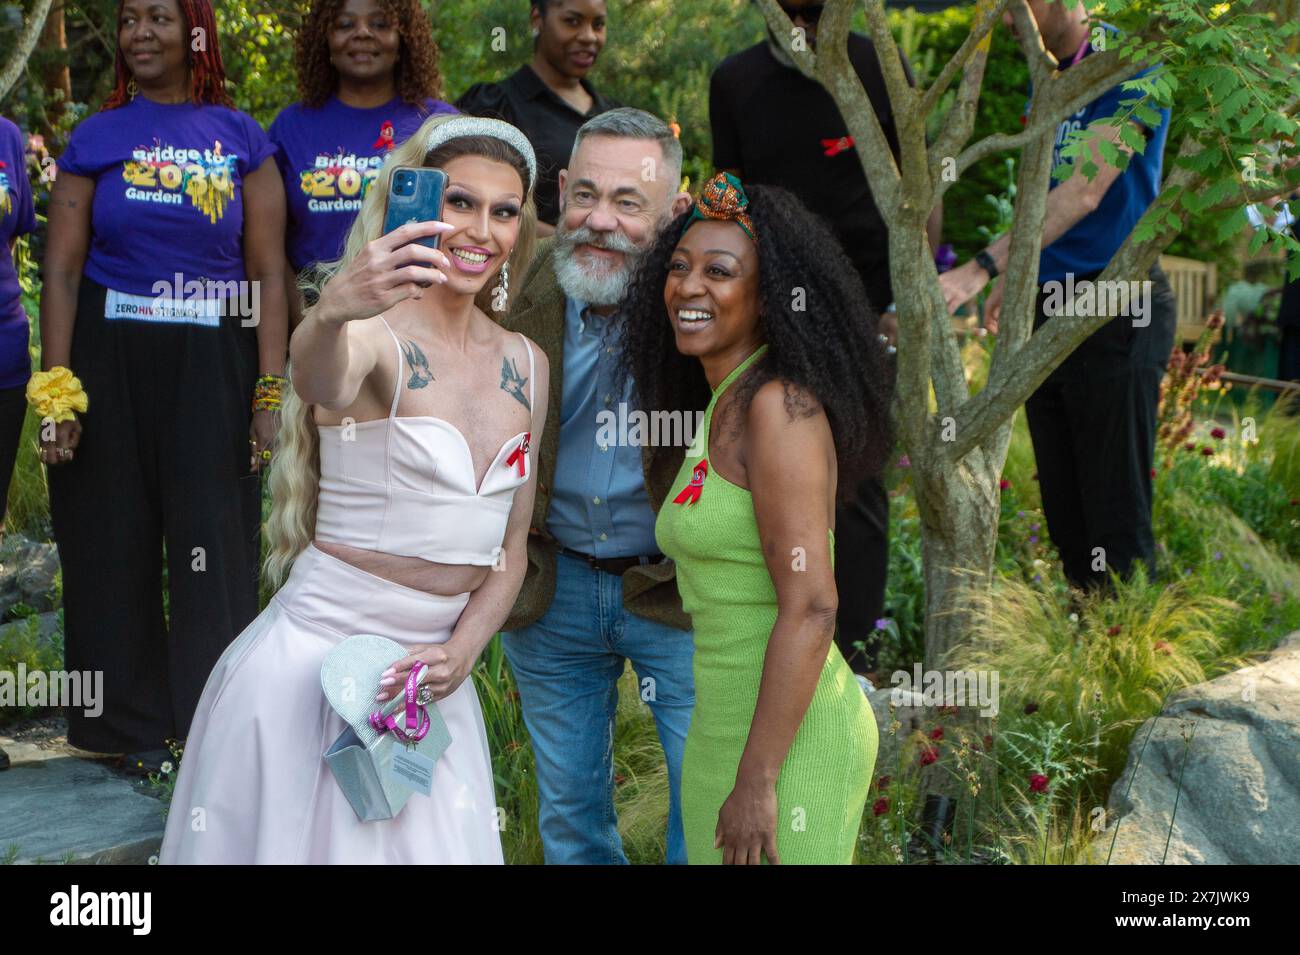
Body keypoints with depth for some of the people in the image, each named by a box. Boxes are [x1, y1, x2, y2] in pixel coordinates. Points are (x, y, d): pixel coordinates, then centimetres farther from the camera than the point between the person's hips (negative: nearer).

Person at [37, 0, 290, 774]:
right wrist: (54, 388, -7)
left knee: (215, 545, -1)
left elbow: (268, 273, 1)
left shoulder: (241, 139, 4)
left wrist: (271, 391, -5)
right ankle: (133, 724, 20)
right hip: (109, 359, 1)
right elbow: (63, 268, 1)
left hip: (211, 363, -1)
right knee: (114, 542, 7)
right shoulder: (96, 138, 6)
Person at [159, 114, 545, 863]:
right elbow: (321, 383, -36)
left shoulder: (526, 366, 7)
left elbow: (510, 548, 12)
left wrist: (461, 652, -4)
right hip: (314, 658, -5)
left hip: (429, 678, 6)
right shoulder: (374, 337, -11)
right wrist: (330, 314, -57)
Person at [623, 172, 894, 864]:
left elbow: (811, 606, -22)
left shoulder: (780, 405, -16)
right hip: (727, 727, 9)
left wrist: (756, 780, -22)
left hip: (787, 741, -9)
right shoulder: (728, 409, 11)